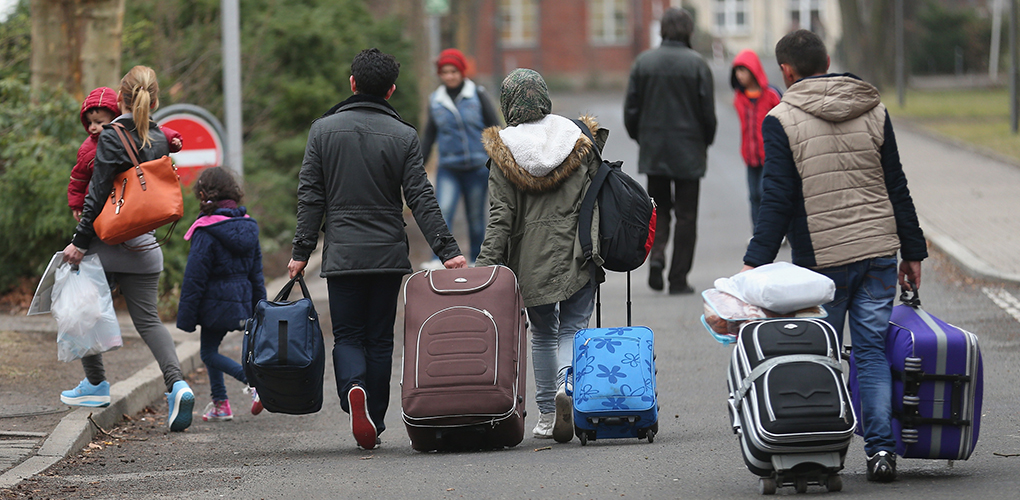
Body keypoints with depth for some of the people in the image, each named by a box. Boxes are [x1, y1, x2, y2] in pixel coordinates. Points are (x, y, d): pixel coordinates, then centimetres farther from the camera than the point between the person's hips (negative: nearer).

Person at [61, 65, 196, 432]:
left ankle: (96, 384, 22)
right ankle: (176, 383, -14)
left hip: (107, 242, -5)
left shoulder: (111, 137, -13)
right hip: (144, 247, 5)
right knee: (148, 319, 6)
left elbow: (98, 195, -14)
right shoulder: (160, 140, 4)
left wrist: (79, 241, -11)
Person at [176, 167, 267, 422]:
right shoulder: (248, 228, 7)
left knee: (209, 353, 2)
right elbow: (256, 274, 14)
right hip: (242, 303, 7)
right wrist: (259, 311, 20)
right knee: (210, 349, 19)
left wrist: (186, 317, -8)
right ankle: (220, 403, 17)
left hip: (216, 304, -7)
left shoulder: (206, 233, -16)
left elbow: (194, 279, -13)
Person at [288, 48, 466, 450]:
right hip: (388, 254, 0)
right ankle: (374, 422, 12)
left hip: (341, 254, 0)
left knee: (347, 337, 5)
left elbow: (310, 197, 0)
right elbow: (421, 199, -6)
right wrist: (447, 250, -6)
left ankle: (353, 389, -25)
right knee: (380, 339, 10)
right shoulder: (403, 136, -1)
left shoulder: (324, 130, 1)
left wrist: (301, 251, 5)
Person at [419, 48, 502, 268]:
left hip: (478, 166, -1)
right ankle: (439, 260, -25)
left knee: (476, 217, 6)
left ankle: (477, 261, 22)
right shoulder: (435, 101, 5)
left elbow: (494, 127, 3)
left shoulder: (478, 95, -1)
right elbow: (429, 136, 15)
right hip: (448, 169, 1)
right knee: (443, 211, -18)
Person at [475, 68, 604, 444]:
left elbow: (500, 216, -8)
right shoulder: (579, 139, 0)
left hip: (531, 257, 0)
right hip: (577, 253, 0)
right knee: (573, 328, 6)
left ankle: (547, 413, 17)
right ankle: (568, 385, -23)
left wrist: (486, 266, -6)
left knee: (543, 332, 16)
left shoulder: (504, 151, -5)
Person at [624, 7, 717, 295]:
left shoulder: (644, 62, -1)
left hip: (653, 152, 2)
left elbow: (631, 109, 2)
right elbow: (708, 112, -6)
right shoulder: (697, 65, -8)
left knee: (658, 208, 16)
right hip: (688, 152, -2)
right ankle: (678, 279, 4)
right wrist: (705, 143, 11)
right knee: (686, 215, 5)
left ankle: (656, 254, -9)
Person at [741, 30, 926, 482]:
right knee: (873, 350, 6)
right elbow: (897, 189, 10)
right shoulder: (874, 112, 7)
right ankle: (881, 449, -4)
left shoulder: (781, 121, -6)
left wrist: (755, 262, -10)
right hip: (879, 251, 3)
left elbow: (777, 199, -11)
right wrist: (912, 253, 15)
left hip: (821, 259, -3)